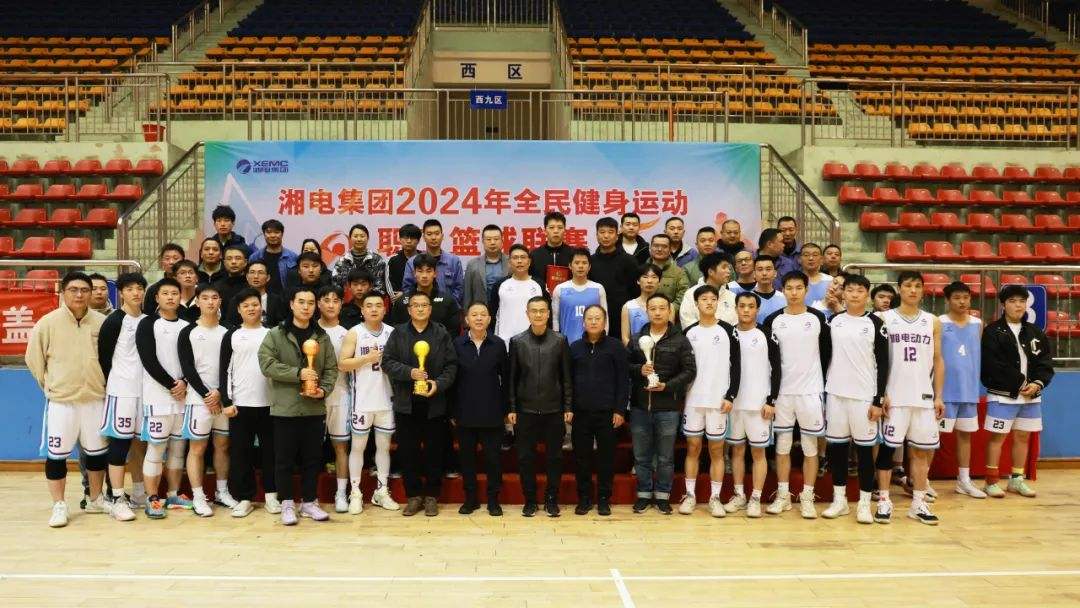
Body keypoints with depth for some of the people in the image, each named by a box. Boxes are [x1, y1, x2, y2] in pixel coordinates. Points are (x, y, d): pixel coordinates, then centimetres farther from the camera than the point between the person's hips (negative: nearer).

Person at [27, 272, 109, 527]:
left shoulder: (103, 322, -2)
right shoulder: (48, 322, -7)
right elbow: (34, 358, 3)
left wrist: (103, 383, 9)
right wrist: (49, 385, 5)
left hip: (96, 399, 2)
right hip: (61, 400, -2)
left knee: (98, 451, 11)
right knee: (56, 454, 0)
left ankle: (96, 500, 27)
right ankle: (59, 506, 14)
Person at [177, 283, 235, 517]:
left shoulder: (227, 333, 6)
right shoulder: (188, 333, -1)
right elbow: (187, 369, -7)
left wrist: (220, 393, -10)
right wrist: (206, 394, -12)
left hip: (223, 399, 3)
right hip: (199, 399, -3)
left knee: (222, 445, 10)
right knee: (197, 448, 0)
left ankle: (222, 491, 21)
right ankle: (198, 497, 6)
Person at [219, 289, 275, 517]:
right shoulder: (232, 336, 4)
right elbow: (225, 370, 3)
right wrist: (226, 400, -6)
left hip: (269, 403, 0)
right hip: (240, 404, 0)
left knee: (270, 451, 5)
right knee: (240, 453, 3)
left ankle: (271, 495, 17)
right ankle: (244, 498, 12)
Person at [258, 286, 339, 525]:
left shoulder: (322, 337, 8)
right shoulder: (275, 335, -1)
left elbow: (331, 368, 7)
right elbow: (266, 364, -12)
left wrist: (324, 390, -10)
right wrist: (298, 373, -20)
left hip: (315, 408, 3)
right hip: (285, 408, -3)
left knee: (312, 459, 10)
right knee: (284, 459, 5)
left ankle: (309, 502, 21)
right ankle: (287, 504, 16)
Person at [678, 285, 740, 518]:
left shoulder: (728, 331, 0)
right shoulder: (689, 332, 5)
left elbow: (736, 366, -1)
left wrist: (731, 396, -8)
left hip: (719, 400, -2)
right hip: (693, 400, 2)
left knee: (717, 449, 4)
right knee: (692, 447, 6)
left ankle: (715, 498, 10)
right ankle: (690, 495, 14)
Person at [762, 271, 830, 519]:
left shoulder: (818, 318, -1)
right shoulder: (773, 320, 1)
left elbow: (827, 352, 5)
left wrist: (821, 381, 2)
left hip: (811, 391, -1)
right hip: (782, 391, 1)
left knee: (810, 446, 4)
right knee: (782, 445, 8)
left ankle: (807, 497, 13)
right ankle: (783, 495, 17)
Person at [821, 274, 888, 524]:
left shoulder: (875, 323, -2)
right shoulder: (833, 321, 6)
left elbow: (883, 364, -3)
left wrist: (878, 400, -8)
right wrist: (820, 391, 5)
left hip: (864, 395, -3)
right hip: (835, 393, 3)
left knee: (865, 447, 3)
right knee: (836, 446, 7)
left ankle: (864, 503, 11)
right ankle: (839, 499, 18)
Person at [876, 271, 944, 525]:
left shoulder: (933, 322, 9)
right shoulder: (885, 318, 0)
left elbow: (938, 361, 10)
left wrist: (938, 396, 4)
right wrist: (880, 393, -9)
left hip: (924, 397, 3)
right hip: (894, 396, -3)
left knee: (922, 450, 6)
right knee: (887, 447, 0)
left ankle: (919, 503, 15)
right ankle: (884, 500, 8)